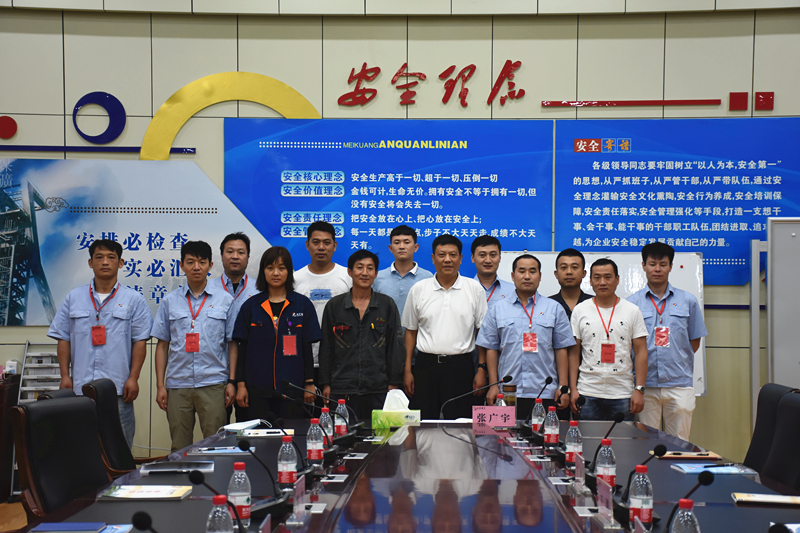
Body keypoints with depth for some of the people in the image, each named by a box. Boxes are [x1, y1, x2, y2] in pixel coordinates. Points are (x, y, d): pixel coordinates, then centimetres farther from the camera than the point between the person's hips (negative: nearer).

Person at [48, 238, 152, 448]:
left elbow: (140, 342, 3)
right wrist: (65, 376, 3)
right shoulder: (74, 298, 13)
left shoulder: (134, 300, 7)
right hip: (80, 387, 2)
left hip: (118, 388, -2)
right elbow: (63, 339, 11)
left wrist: (133, 378, -5)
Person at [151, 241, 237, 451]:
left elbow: (232, 343, 6)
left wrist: (232, 381, -1)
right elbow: (162, 345, 10)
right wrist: (160, 385, 4)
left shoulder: (225, 300, 6)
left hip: (213, 385, -1)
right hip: (177, 385, 2)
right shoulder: (170, 301, 10)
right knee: (179, 448, 6)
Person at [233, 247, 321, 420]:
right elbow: (242, 347, 8)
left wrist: (310, 383, 1)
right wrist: (240, 384, 3)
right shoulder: (251, 306, 7)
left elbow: (307, 347, 6)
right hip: (258, 388, 1)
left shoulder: (303, 304, 5)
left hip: (292, 386, -1)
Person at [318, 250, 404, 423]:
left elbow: (395, 346, 6)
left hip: (378, 388, 0)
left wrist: (394, 383, 1)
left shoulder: (387, 305, 6)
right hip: (342, 388, 0)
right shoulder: (334, 305, 7)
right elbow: (326, 347, 9)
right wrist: (326, 384, 4)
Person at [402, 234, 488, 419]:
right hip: (426, 365, 1)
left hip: (461, 367, -1)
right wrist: (407, 370, 5)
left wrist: (482, 369, -2)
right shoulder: (418, 290, 6)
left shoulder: (475, 289, 4)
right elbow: (410, 331, 10)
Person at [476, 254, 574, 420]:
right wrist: (493, 385, 1)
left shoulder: (554, 309, 10)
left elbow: (561, 349, 7)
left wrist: (563, 386, 1)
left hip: (545, 393, 0)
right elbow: (491, 349, 8)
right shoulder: (498, 309, 10)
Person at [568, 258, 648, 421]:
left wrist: (639, 389, -5)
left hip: (623, 395, 0)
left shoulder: (632, 311, 5)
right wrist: (573, 389, -2)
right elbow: (574, 353, 5)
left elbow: (640, 352, 3)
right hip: (588, 394, 0)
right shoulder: (580, 310, 6)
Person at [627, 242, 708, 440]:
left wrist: (677, 362, 3)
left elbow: (695, 341, 13)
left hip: (679, 383, 0)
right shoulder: (632, 303, 5)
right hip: (646, 385, 0)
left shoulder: (688, 301, 8)